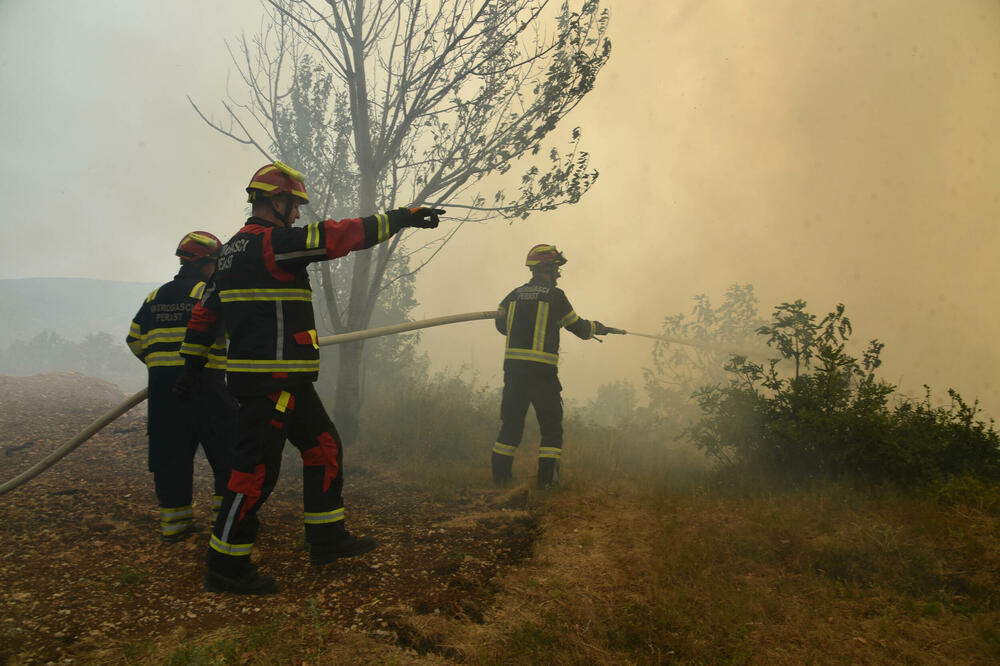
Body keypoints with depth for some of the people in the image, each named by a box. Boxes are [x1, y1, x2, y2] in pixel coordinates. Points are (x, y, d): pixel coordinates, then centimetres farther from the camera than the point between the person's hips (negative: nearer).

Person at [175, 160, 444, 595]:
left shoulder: (235, 249, 18)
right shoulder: (273, 241, -13)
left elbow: (205, 313, 20)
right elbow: (340, 236, -18)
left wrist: (191, 369, 24)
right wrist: (402, 217, -12)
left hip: (285, 380, 11)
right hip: (268, 380, -11)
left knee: (323, 445, 14)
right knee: (257, 467, -3)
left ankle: (327, 538, 23)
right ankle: (225, 567, 9)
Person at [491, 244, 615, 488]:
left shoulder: (515, 294, 9)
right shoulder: (555, 295, -4)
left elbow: (501, 324, 20)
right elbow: (578, 327, 6)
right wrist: (596, 327, 26)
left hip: (513, 366, 5)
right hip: (542, 371, -5)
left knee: (511, 421, 13)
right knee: (551, 424, 7)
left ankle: (500, 473, 13)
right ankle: (546, 477, 5)